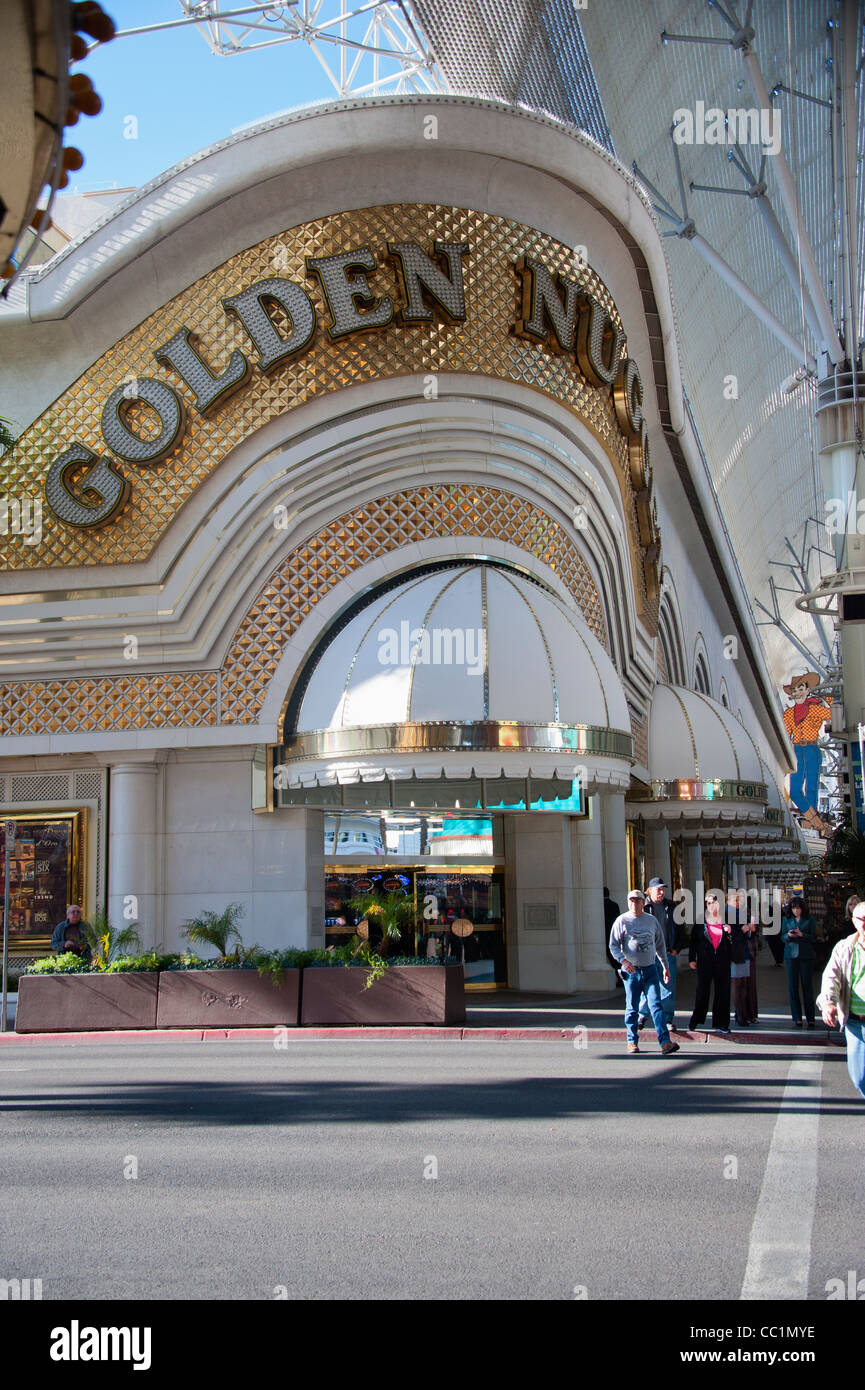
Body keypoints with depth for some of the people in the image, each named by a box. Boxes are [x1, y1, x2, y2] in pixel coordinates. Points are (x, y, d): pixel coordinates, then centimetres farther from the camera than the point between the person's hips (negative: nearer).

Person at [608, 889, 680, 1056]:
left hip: (650, 969, 2)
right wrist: (623, 960, -20)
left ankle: (665, 1042, -15)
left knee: (656, 1005, -8)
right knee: (632, 1008, 5)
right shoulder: (622, 921, 0)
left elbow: (660, 945, 20)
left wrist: (665, 966, 20)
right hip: (631, 971, -2)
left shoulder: (652, 920, 11)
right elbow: (613, 945, -4)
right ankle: (632, 1041, 17)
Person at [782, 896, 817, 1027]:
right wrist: (788, 935, -13)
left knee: (807, 986, -2)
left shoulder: (809, 920, 3)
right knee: (793, 986, 0)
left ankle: (810, 1018, 4)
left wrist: (802, 935, -20)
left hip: (806, 956, -2)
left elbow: (814, 938, -3)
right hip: (791, 956, 2)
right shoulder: (787, 920, 10)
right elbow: (782, 937, 9)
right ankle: (797, 1018, 5)